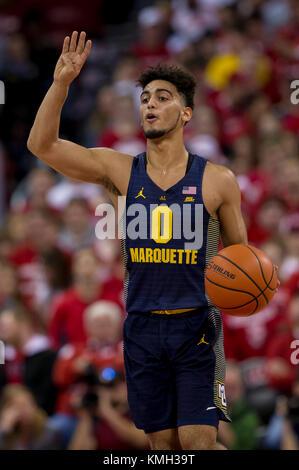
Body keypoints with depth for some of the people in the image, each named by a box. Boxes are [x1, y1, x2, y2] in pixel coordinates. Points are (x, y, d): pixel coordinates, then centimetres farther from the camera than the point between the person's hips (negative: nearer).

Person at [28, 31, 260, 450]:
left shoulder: (217, 181, 0)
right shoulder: (121, 171, 3)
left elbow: (239, 252, 11)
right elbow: (42, 145, -4)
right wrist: (61, 83, -15)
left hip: (196, 325, -2)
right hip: (143, 326, 2)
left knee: (198, 441, -12)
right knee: (161, 440, 7)